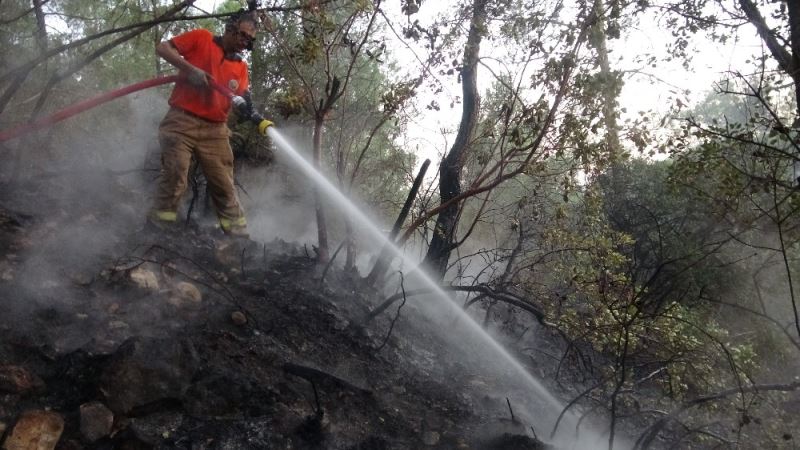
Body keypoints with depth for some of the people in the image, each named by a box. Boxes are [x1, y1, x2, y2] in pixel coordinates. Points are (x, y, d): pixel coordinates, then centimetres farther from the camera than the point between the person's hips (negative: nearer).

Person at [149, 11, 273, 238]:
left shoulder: (241, 67, 14)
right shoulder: (201, 38, 4)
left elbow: (242, 101, 7)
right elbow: (162, 48, -1)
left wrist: (259, 121, -13)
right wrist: (190, 68, -16)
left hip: (215, 130, 4)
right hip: (182, 121, -4)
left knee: (225, 188, 4)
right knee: (174, 178, -11)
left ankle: (240, 236, 8)